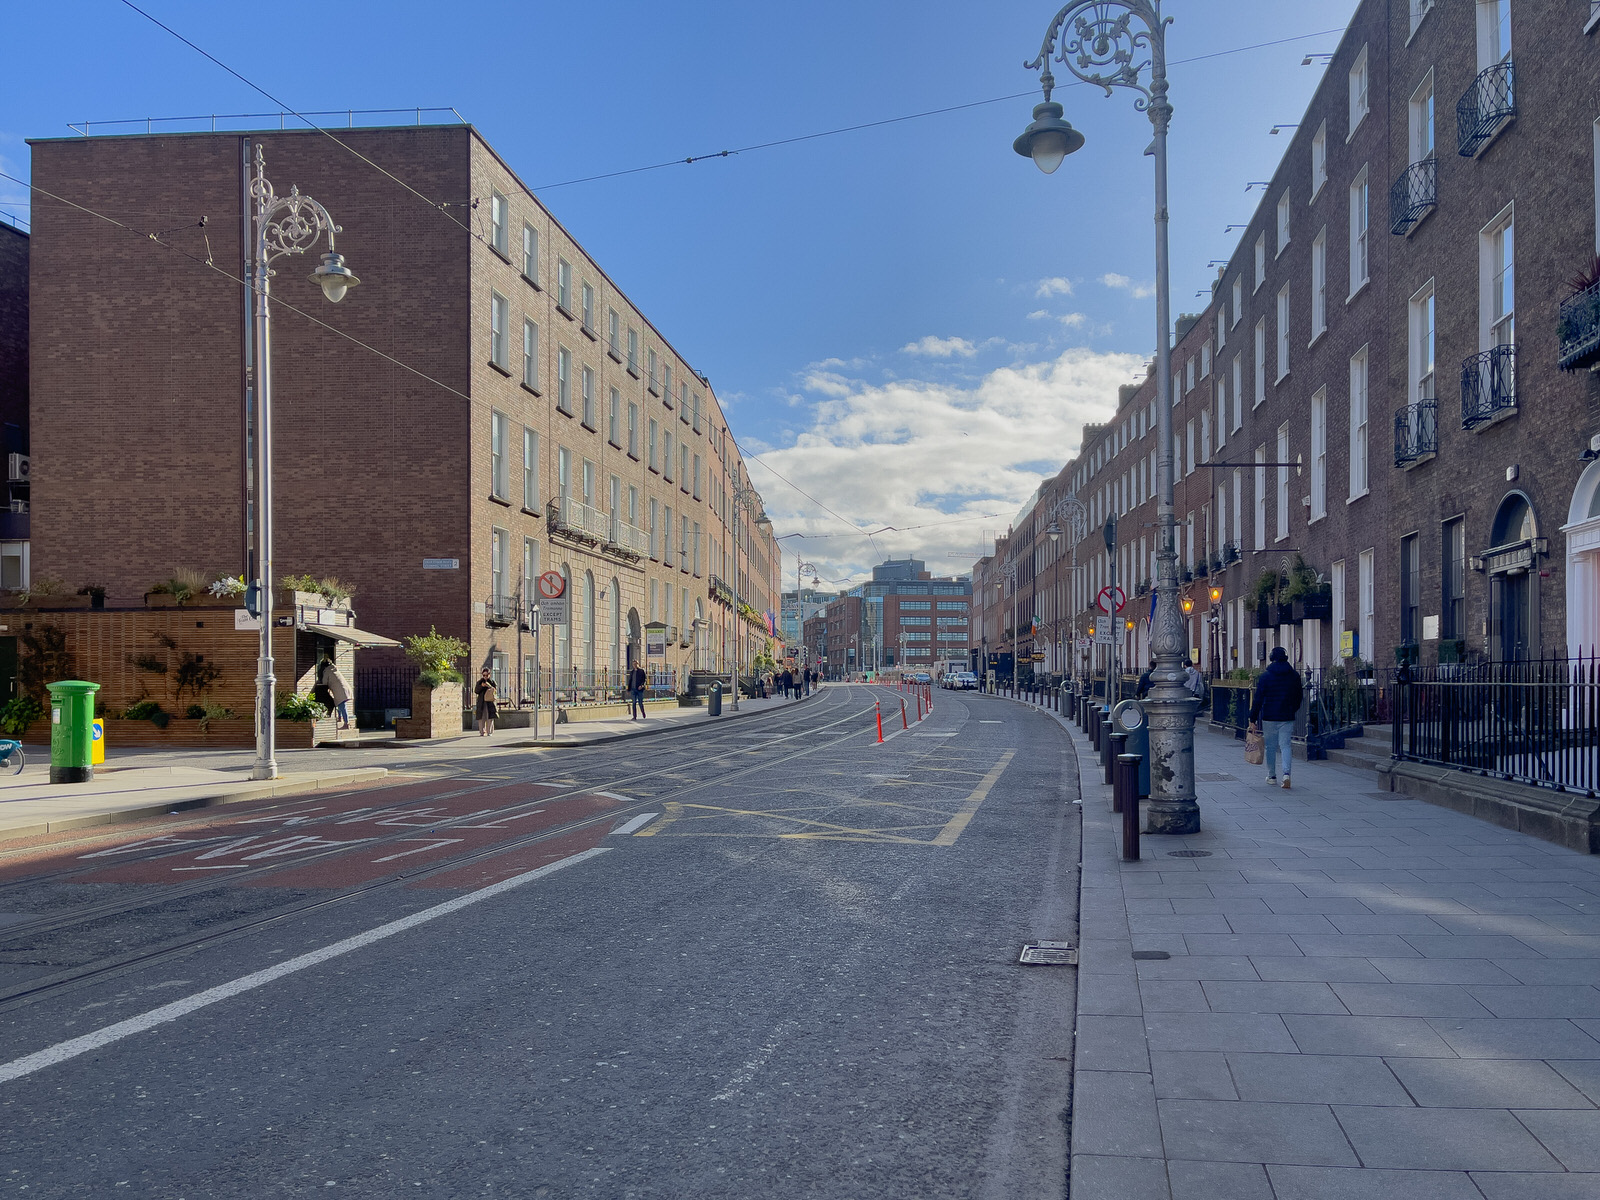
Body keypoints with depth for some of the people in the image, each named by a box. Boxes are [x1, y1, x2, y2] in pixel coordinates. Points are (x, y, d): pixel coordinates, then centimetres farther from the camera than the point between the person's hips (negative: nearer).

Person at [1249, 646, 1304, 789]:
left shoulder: (1265, 676, -6)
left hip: (1269, 717, -2)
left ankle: (1272, 776, 18)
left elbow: (1258, 699, -8)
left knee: (1271, 746, 9)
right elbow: (1299, 697, 12)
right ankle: (1286, 773, -17)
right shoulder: (1294, 675, 3)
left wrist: (1253, 718, -4)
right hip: (1288, 718, 2)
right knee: (1285, 745, 2)